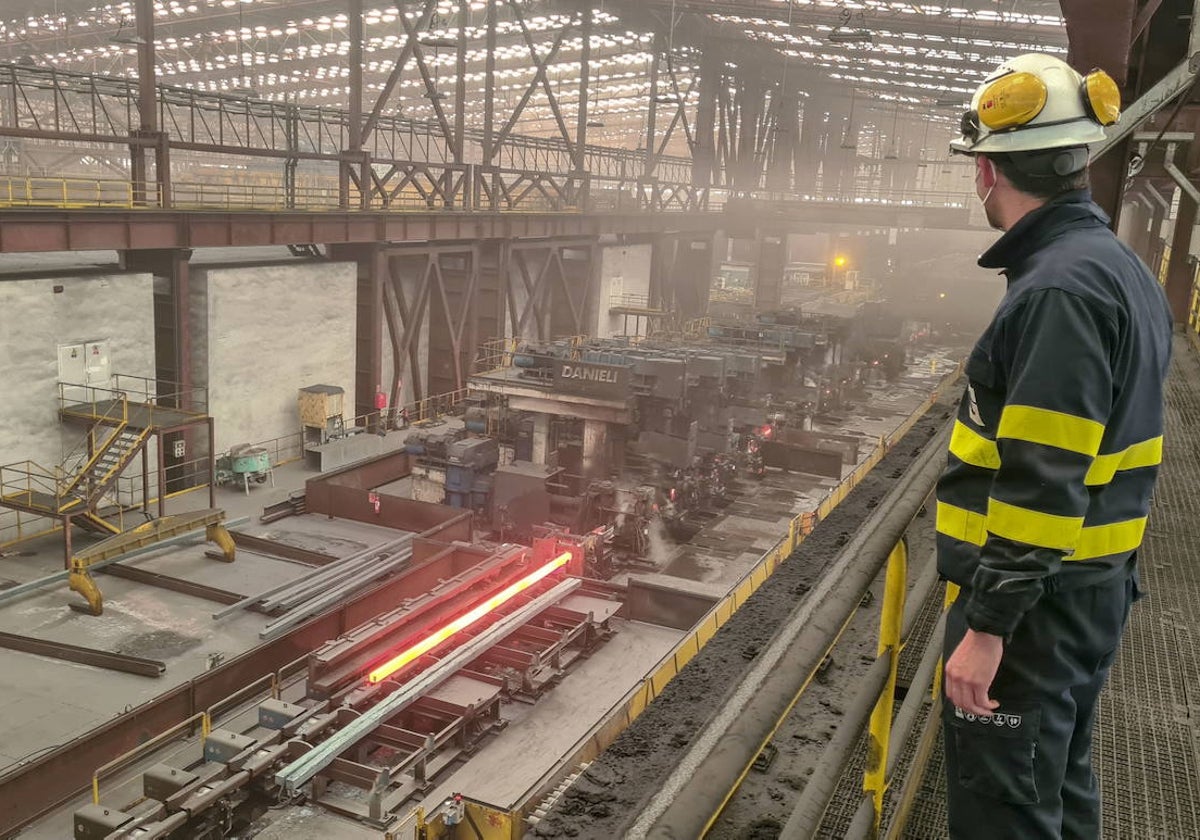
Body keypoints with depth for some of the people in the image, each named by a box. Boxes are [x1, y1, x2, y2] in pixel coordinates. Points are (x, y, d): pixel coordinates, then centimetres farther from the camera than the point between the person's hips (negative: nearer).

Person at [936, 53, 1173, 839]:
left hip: (1033, 603, -10)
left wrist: (986, 622, -21)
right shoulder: (1119, 268, 10)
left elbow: (1041, 481, -26)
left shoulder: (1059, 289, -22)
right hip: (1094, 585, 10)